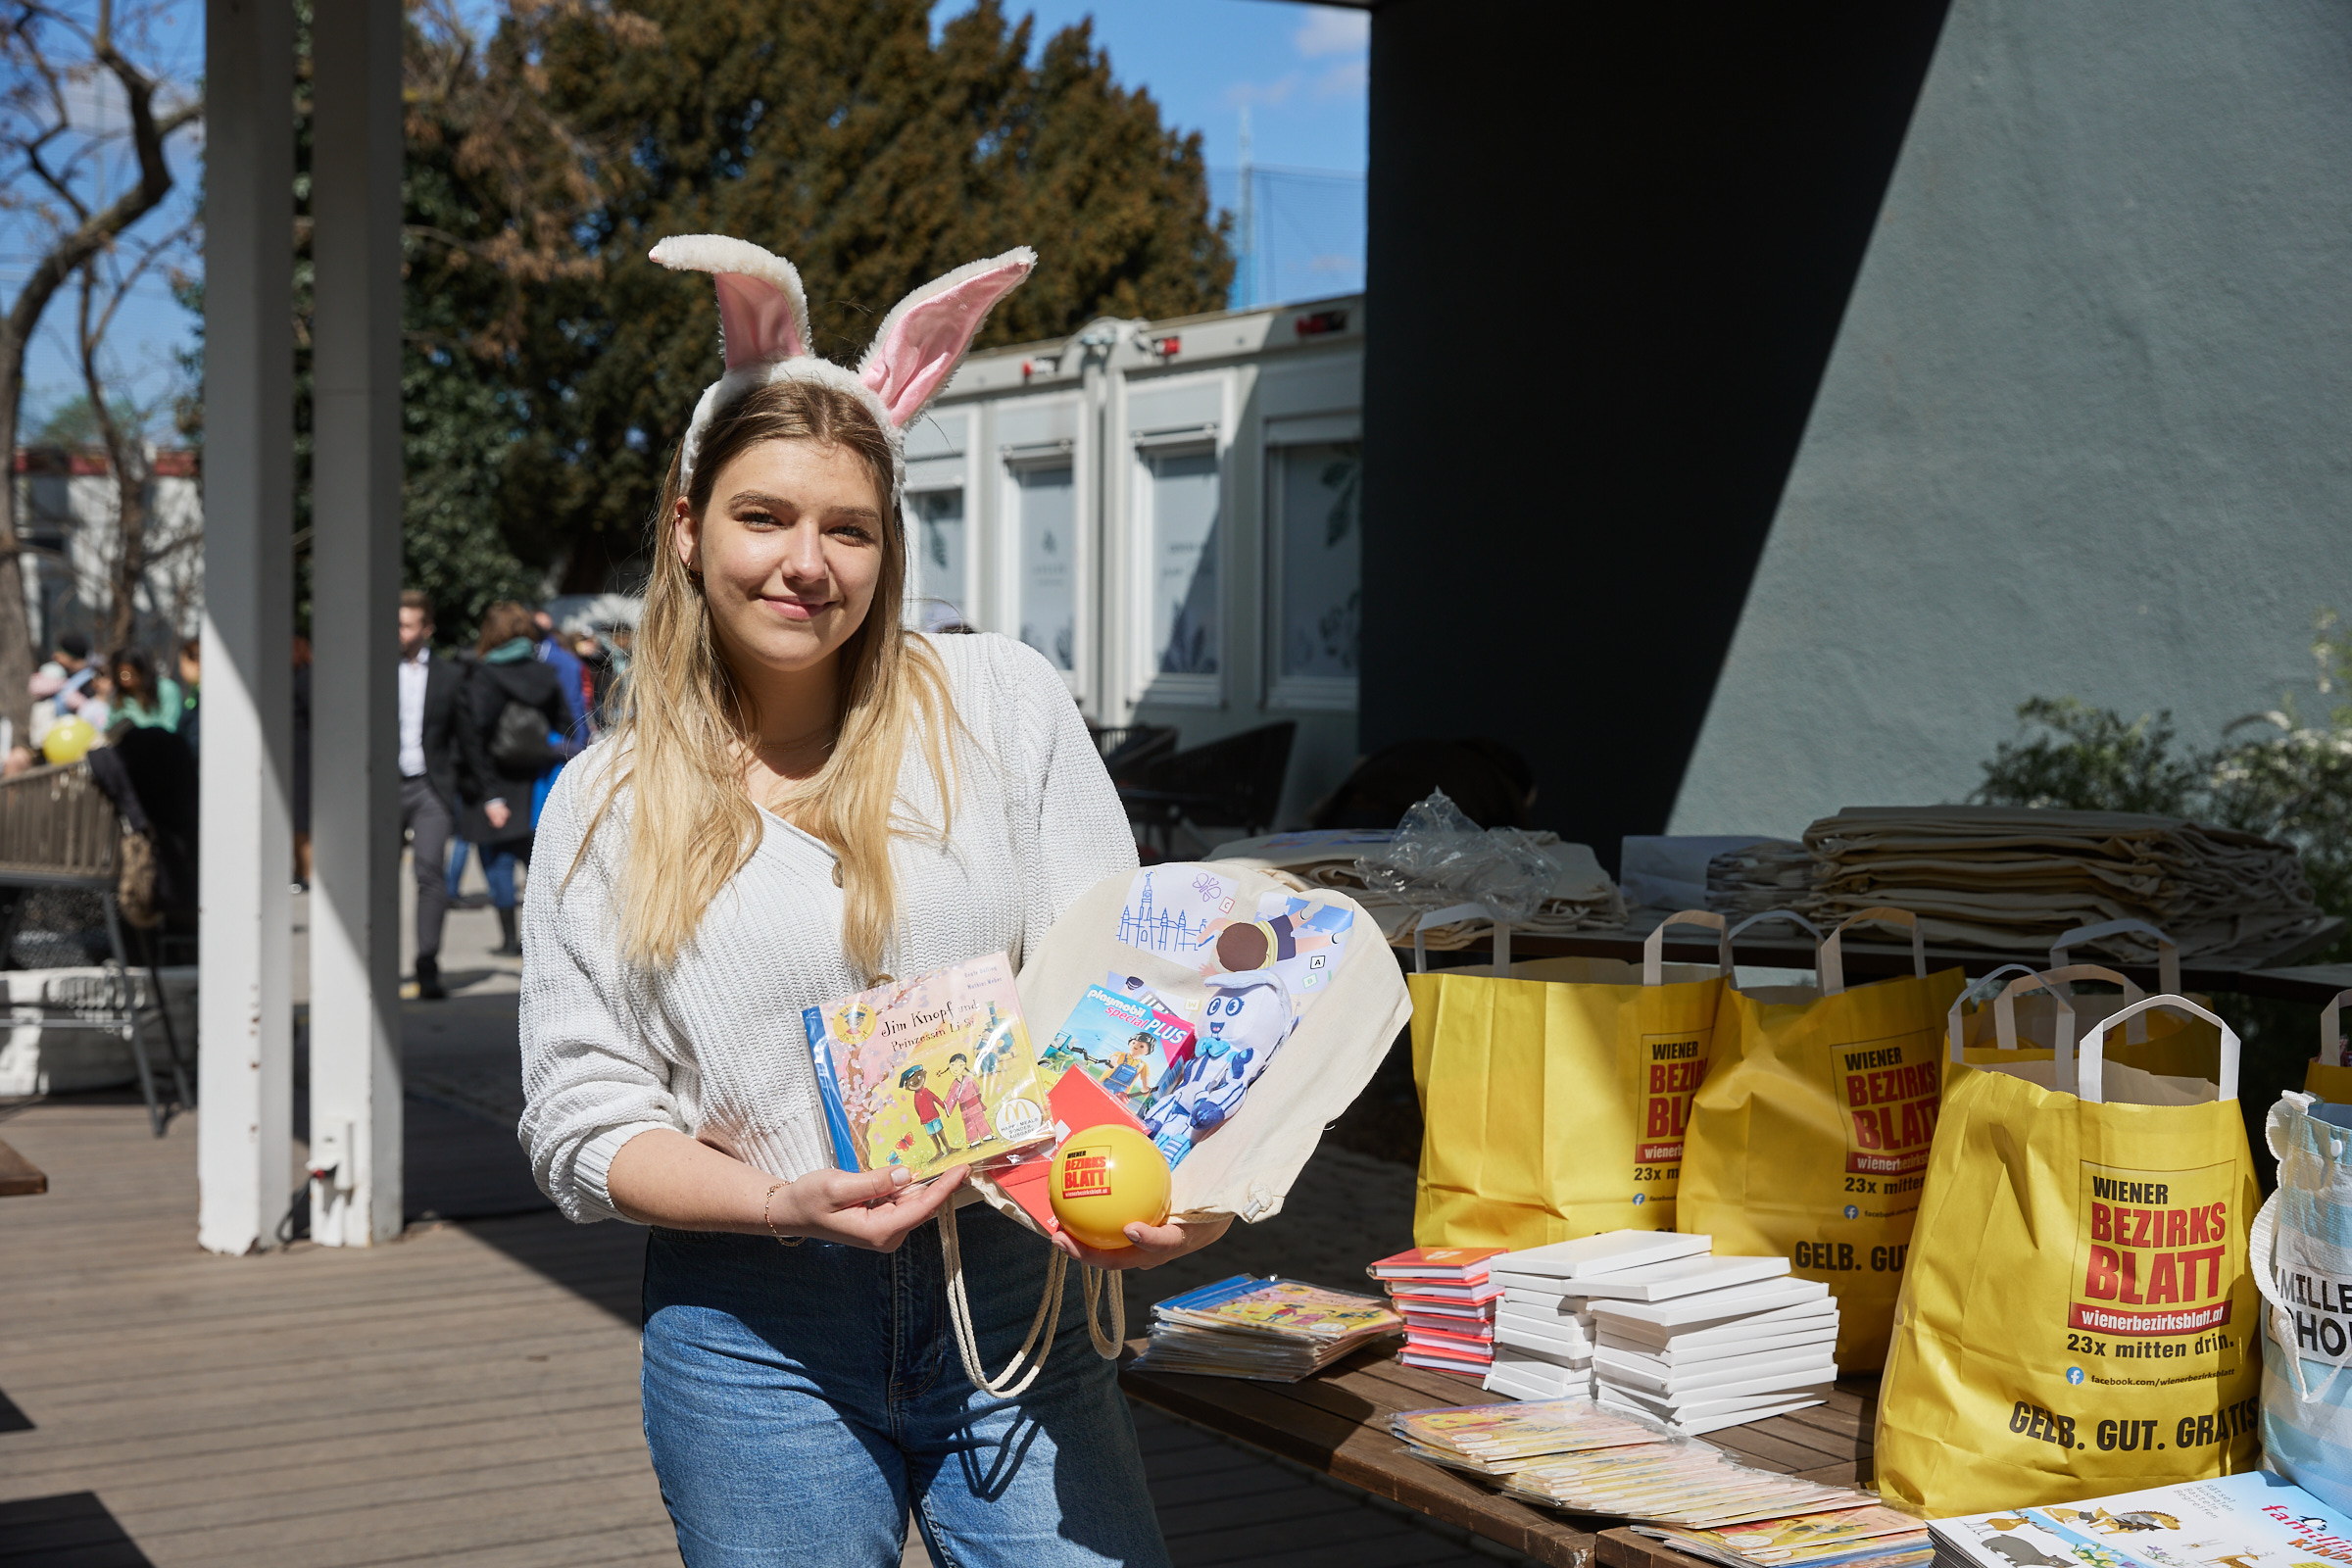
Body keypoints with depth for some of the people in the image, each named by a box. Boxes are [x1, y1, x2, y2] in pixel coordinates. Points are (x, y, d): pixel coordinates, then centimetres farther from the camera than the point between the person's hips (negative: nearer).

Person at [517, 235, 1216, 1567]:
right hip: (758, 1343, 1)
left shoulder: (1005, 705, 3)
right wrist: (786, 1203, -15)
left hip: (1011, 1308, 0)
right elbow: (580, 1121, 2)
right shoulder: (607, 807, 5)